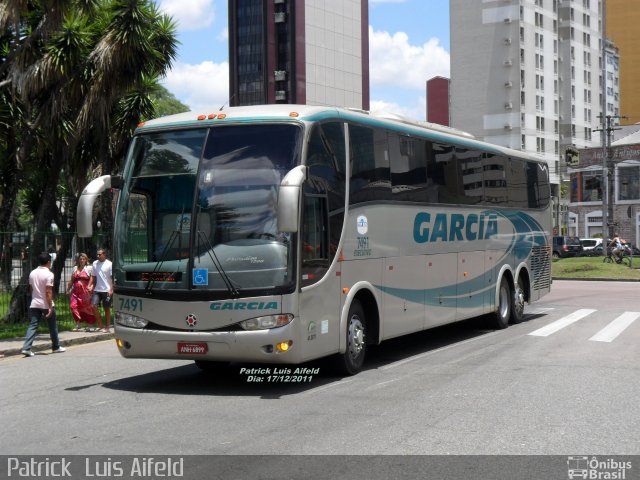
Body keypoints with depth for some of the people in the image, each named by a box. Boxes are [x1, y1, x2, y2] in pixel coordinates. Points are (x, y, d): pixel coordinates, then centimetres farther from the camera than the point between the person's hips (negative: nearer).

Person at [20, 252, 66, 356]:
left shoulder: (32, 273, 6)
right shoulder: (49, 274, -13)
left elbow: (31, 289, 14)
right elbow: (48, 292, -18)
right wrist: (50, 307, -17)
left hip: (34, 304, 5)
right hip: (46, 305, -5)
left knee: (32, 326, 1)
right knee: (52, 327, 11)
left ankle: (26, 348, -12)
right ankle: (56, 347, 23)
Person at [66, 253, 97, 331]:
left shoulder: (89, 268, 2)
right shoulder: (75, 268, 16)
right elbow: (71, 280, 22)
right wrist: (68, 289, 20)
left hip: (85, 292, -4)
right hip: (76, 291, 4)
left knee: (87, 308, 0)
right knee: (73, 306, -12)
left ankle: (88, 326, 12)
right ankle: (78, 324, -4)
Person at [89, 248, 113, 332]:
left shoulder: (109, 264, -6)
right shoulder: (95, 263, 9)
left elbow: (112, 278, -8)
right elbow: (93, 276, 15)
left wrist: (111, 289, -15)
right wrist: (89, 286, 3)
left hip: (106, 290, -4)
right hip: (97, 289, 4)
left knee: (107, 309, 3)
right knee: (93, 306, -9)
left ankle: (107, 327, 12)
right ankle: (100, 324, 4)